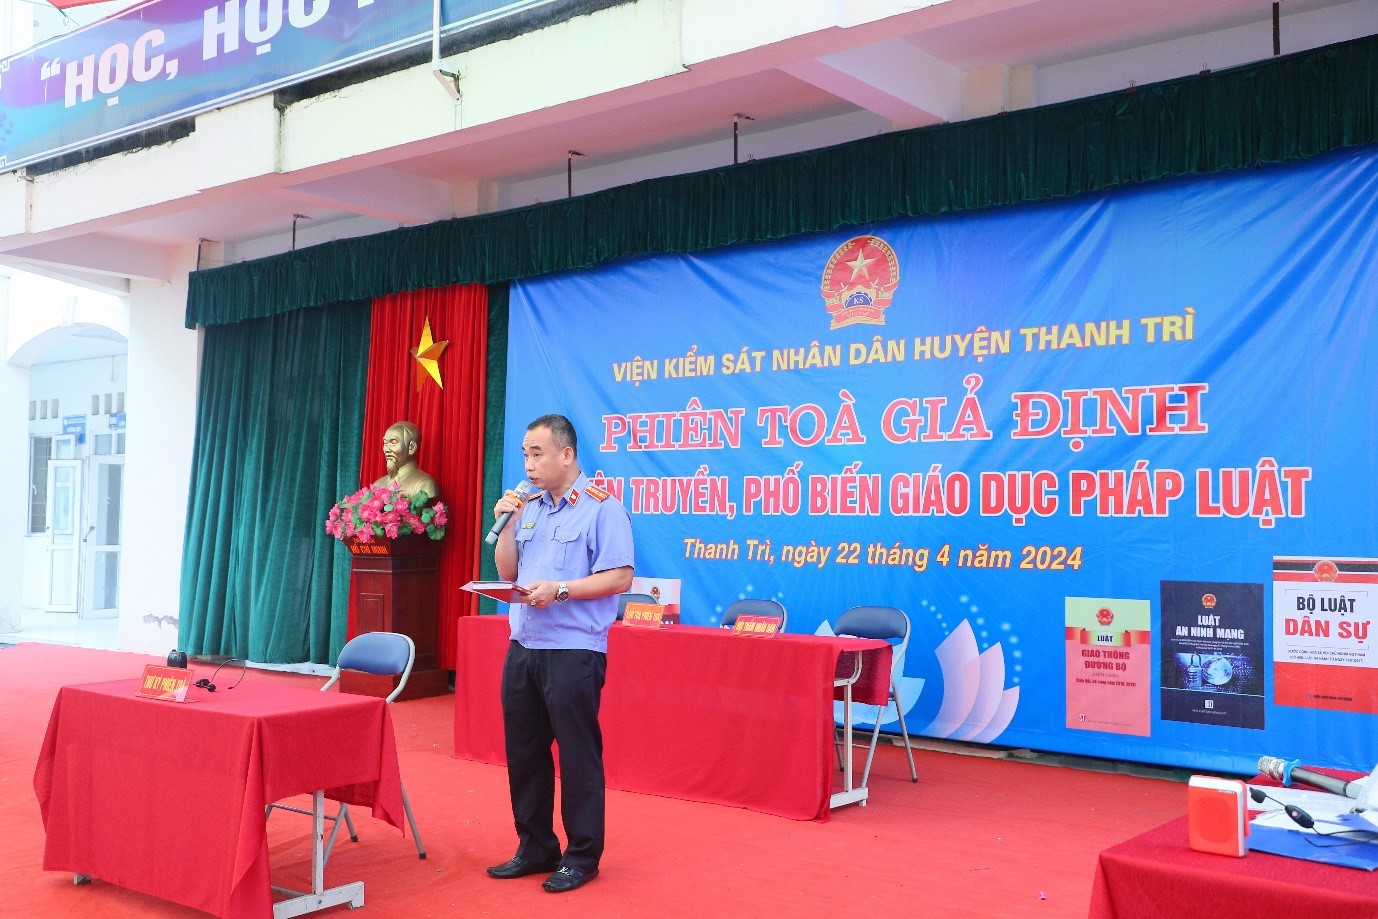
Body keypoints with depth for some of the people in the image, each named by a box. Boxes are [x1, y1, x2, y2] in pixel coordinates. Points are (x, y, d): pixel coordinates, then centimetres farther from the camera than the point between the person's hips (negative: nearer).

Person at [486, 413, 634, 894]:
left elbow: (620, 578, -14)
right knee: (523, 751, 12)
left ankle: (582, 856, 13)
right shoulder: (529, 506, 12)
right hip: (522, 647, 7)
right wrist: (507, 523, 1)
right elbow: (507, 573, 14)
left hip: (573, 651, -7)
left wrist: (560, 589, -22)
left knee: (577, 754, 1)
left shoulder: (601, 507, -8)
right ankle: (535, 848, 25)